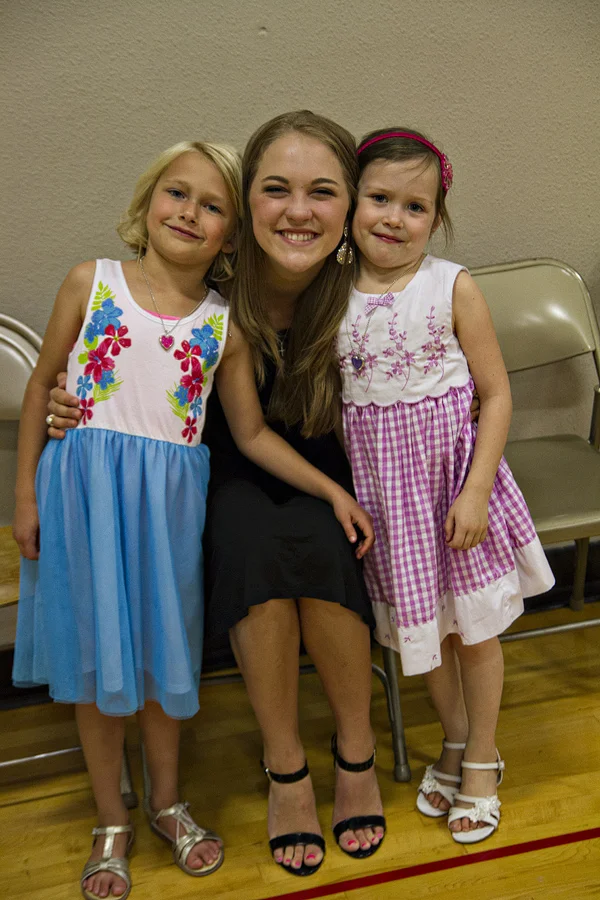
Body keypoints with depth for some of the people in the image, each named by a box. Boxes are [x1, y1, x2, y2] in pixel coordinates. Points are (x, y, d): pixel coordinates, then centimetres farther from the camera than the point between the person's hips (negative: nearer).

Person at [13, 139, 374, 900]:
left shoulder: (223, 328, 1)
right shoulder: (91, 282, -2)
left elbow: (253, 434, 8)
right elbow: (43, 382, 3)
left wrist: (334, 491, 2)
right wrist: (26, 493, 2)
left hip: (168, 498, 1)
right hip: (85, 491, -1)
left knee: (160, 650, 14)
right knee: (94, 654, 9)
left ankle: (166, 802, 37)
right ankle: (111, 822, 30)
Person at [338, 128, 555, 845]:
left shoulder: (452, 288, -10)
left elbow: (496, 394, -8)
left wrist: (476, 491, -15)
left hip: (451, 470, -2)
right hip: (380, 482, 2)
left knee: (473, 624, 11)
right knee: (420, 620, 17)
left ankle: (482, 759, 34)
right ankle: (454, 739, 41)